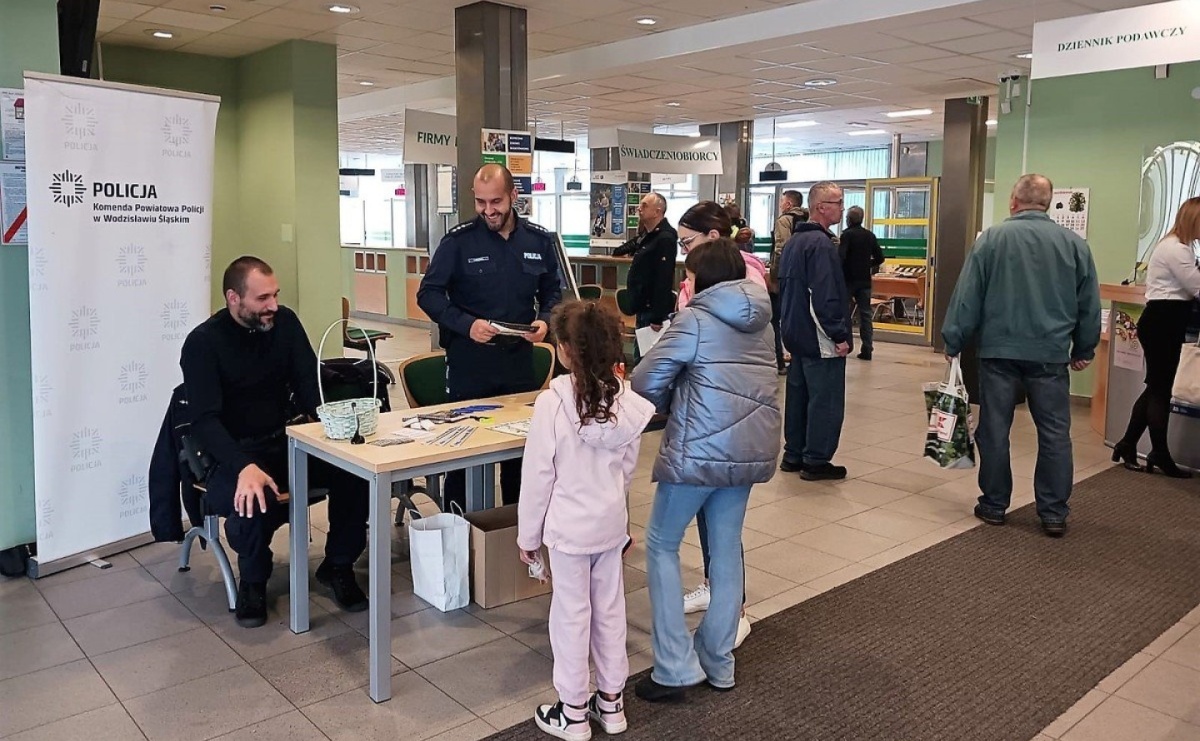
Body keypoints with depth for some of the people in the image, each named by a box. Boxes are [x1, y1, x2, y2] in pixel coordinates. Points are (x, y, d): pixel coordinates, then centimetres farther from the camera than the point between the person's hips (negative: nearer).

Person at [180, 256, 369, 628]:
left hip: (284, 441, 5)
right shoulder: (203, 342, -13)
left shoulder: (285, 322, 0)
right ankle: (253, 582, -3)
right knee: (255, 500, -37)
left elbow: (309, 386, 0)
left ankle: (338, 565, 1)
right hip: (231, 454, -4)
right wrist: (245, 467, -39)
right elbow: (204, 420, -21)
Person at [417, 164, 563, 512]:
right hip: (468, 363, -3)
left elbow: (552, 291, 12)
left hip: (519, 359, 3)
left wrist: (545, 321, -8)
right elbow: (429, 293, -7)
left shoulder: (539, 240, 2)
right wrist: (466, 324, -21)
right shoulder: (459, 240, -8)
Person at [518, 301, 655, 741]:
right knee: (610, 610, 17)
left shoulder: (553, 403, -21)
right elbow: (627, 468, 5)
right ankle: (611, 702, 31)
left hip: (568, 526, -4)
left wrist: (528, 534, -3)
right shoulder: (628, 402, -7)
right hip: (612, 521, 5)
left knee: (572, 615, 8)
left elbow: (537, 475, -14)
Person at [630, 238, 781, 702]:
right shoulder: (760, 324, 13)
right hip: (751, 448, 7)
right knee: (727, 549, 16)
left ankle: (675, 667, 4)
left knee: (662, 546, 8)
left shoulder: (695, 320, -10)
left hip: (700, 449, -7)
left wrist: (671, 403, 9)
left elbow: (645, 382, -10)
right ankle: (718, 663, 24)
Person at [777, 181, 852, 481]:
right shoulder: (820, 243, -18)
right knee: (825, 399, -2)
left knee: (798, 394, 14)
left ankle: (793, 455, 21)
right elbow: (825, 296, -23)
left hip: (797, 333, 10)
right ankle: (816, 461, 3)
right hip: (820, 338, -10)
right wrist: (839, 335, -19)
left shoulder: (793, 241, 13)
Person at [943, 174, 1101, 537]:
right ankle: (1054, 513, 11)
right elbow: (1089, 304, 8)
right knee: (1055, 433, 7)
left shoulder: (992, 238, -3)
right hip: (1051, 354, 2)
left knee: (995, 430, 8)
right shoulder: (1074, 243, 4)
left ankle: (994, 505, 15)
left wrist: (954, 342, 3)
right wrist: (1084, 350, 18)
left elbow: (967, 296, -4)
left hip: (999, 350, -1)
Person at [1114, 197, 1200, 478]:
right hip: (1162, 323, -11)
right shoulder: (1175, 249, -15)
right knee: (1160, 389, -2)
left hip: (1166, 322, 11)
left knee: (1156, 387, 12)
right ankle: (1160, 455, 7)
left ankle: (1127, 445, 17)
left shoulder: (1177, 246, 18)